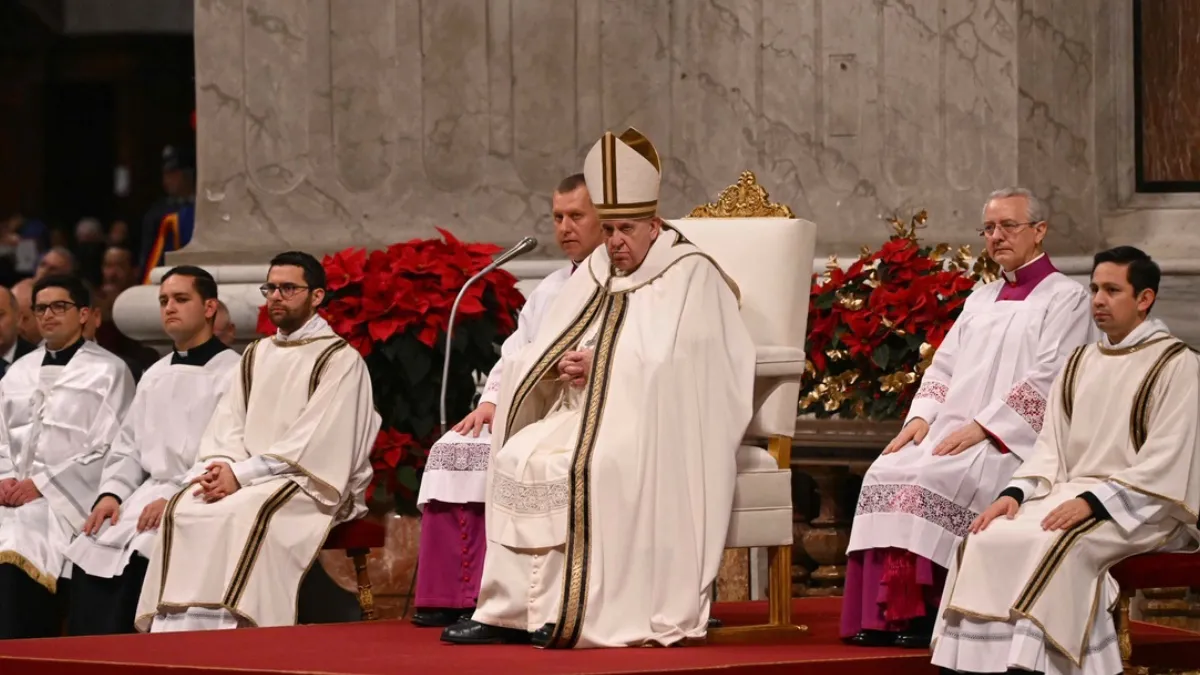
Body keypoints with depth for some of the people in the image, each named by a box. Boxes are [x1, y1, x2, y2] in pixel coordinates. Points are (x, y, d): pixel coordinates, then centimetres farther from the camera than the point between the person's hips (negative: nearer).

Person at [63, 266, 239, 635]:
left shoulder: (232, 373, -2)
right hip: (147, 493, 7)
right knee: (89, 554, -16)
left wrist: (174, 498, -18)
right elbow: (128, 448, 23)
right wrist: (111, 493, 4)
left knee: (137, 558, -29)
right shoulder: (154, 377, 23)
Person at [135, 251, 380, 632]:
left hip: (309, 483, -6)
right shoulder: (256, 356, 21)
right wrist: (222, 467, -11)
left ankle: (224, 626, -39)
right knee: (182, 509, -22)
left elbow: (315, 439, -12)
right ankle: (174, 637, -30)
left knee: (245, 514, -36)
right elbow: (227, 425, 13)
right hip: (244, 478, 6)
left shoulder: (340, 359, -2)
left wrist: (242, 474, -17)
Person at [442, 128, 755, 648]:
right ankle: (510, 608, -23)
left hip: (658, 424, -6)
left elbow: (669, 366, -14)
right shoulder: (594, 276, 17)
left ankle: (570, 612, -27)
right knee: (517, 457, -20)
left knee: (579, 468, -33)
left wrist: (601, 367, -14)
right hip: (588, 413, 6)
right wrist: (558, 367, -8)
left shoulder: (691, 277, -3)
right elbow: (533, 359, 15)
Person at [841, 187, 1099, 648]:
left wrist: (981, 428, -18)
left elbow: (1047, 379, -11)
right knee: (885, 475, -20)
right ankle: (882, 614, -23)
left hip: (1009, 439, -7)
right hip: (951, 431, 7)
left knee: (925, 483, -30)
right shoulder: (981, 300, 24)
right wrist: (922, 416, -1)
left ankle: (922, 615, -25)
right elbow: (944, 365, 20)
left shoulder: (1064, 298, 1)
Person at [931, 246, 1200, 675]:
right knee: (988, 541, -20)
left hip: (1140, 507, -6)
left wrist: (1094, 501, -22)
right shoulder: (1081, 363, 18)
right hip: (1071, 493, 6)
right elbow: (1052, 446, 13)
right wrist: (1016, 493, -6)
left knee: (1053, 547, -34)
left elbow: (1165, 462, -12)